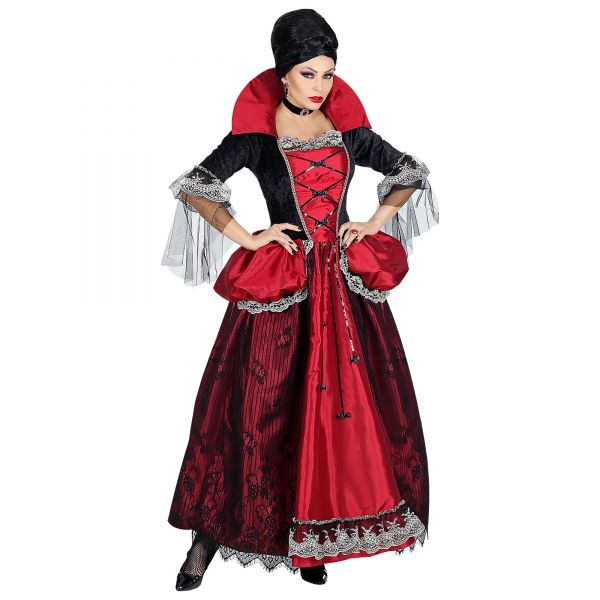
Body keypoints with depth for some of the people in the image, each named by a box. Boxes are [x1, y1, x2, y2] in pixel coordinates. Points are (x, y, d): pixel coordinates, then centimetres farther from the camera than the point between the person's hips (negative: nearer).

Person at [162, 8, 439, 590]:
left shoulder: (348, 132, 6)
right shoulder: (256, 137, -4)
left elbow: (411, 174, 17)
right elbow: (190, 186, -6)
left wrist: (375, 224, 4)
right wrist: (248, 239, -10)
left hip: (346, 284, 4)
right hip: (278, 289, -3)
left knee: (347, 403, 5)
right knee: (261, 407, 0)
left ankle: (313, 537, 21)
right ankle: (210, 532, 16)